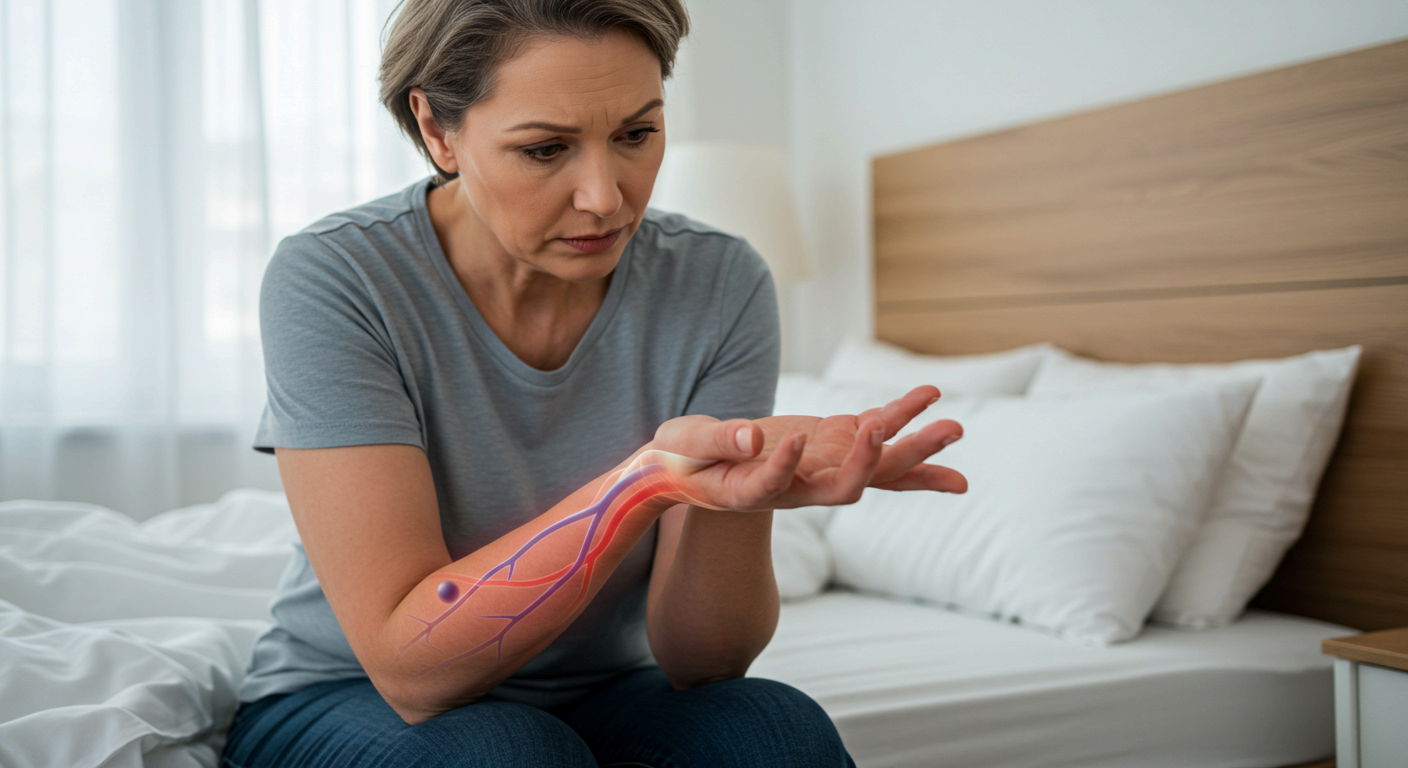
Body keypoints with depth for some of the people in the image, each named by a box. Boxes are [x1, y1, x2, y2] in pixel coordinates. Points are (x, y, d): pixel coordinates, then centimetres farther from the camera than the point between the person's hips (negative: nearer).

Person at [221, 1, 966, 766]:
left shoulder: (719, 286, -12)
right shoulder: (333, 282, -20)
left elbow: (696, 661, -14)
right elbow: (410, 664, -26)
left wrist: (739, 488, -35)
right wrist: (649, 479, -39)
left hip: (597, 698, 3)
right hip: (348, 705, -2)